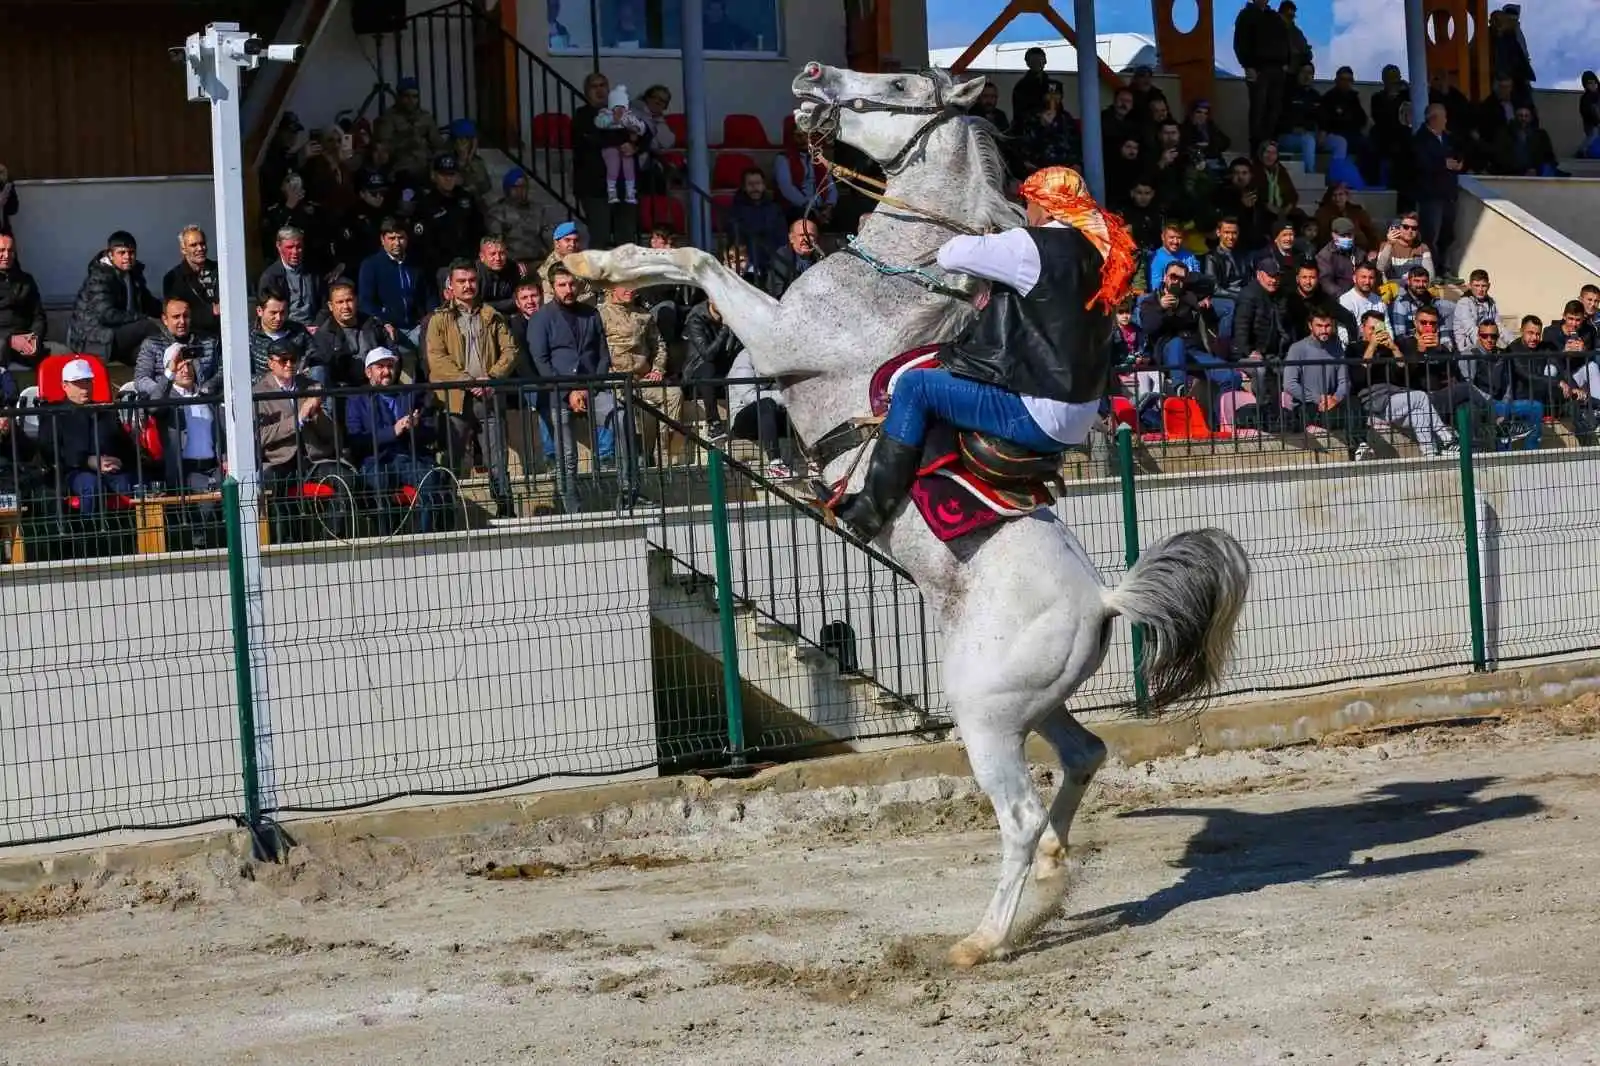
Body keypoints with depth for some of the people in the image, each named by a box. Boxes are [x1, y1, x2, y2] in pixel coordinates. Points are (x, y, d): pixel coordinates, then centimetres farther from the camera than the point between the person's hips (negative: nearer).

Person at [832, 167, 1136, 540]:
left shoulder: (1034, 247, -16)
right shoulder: (1100, 250, 10)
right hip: (1080, 421, 9)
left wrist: (982, 238, 9)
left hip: (1041, 418, -9)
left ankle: (871, 509, -4)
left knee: (916, 385, -4)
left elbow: (951, 256, -12)